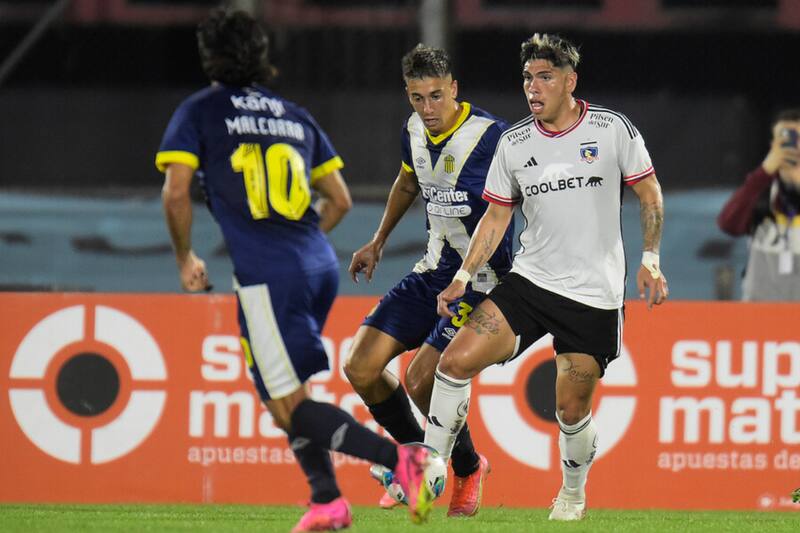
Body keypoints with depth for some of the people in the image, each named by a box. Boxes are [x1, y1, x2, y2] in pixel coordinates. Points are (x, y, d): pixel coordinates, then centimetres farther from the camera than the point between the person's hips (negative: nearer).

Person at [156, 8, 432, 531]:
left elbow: (176, 193, -5)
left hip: (266, 273, -6)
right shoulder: (296, 116, 19)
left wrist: (186, 259, 9)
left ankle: (399, 457, -27)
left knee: (290, 406, -8)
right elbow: (340, 200, 20)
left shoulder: (199, 111, 5)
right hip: (320, 265, 6)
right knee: (283, 388, 21)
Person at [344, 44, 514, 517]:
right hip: (433, 273, 7)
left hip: (483, 280, -7)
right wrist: (379, 242, 35)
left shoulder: (492, 136, -19)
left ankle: (469, 468, 10)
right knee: (361, 370, -1)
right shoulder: (415, 132, 3)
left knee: (422, 380, -18)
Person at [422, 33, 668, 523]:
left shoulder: (613, 129, -5)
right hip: (529, 281, 3)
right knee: (456, 360, -15)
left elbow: (649, 193, 4)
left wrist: (651, 258, -6)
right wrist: (464, 276, 1)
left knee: (572, 410, 0)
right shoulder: (514, 143, 3)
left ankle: (574, 492, 29)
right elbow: (497, 215, 10)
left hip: (594, 295, -3)